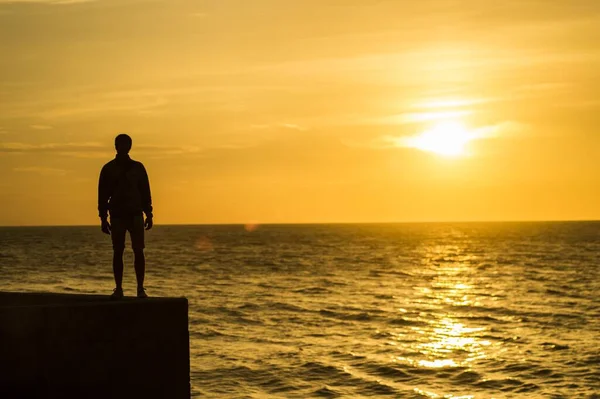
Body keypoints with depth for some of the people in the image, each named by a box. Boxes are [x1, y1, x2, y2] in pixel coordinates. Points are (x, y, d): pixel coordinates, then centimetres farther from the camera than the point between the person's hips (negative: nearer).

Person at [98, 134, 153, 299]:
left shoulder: (138, 167, 9)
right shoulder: (108, 169, 6)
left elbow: (145, 192, 10)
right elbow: (103, 194, 5)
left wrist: (149, 214, 3)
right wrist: (103, 218, 0)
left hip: (135, 214, 0)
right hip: (117, 216, 0)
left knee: (138, 251, -7)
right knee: (118, 252, -1)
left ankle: (140, 288, -5)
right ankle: (118, 289, 3)